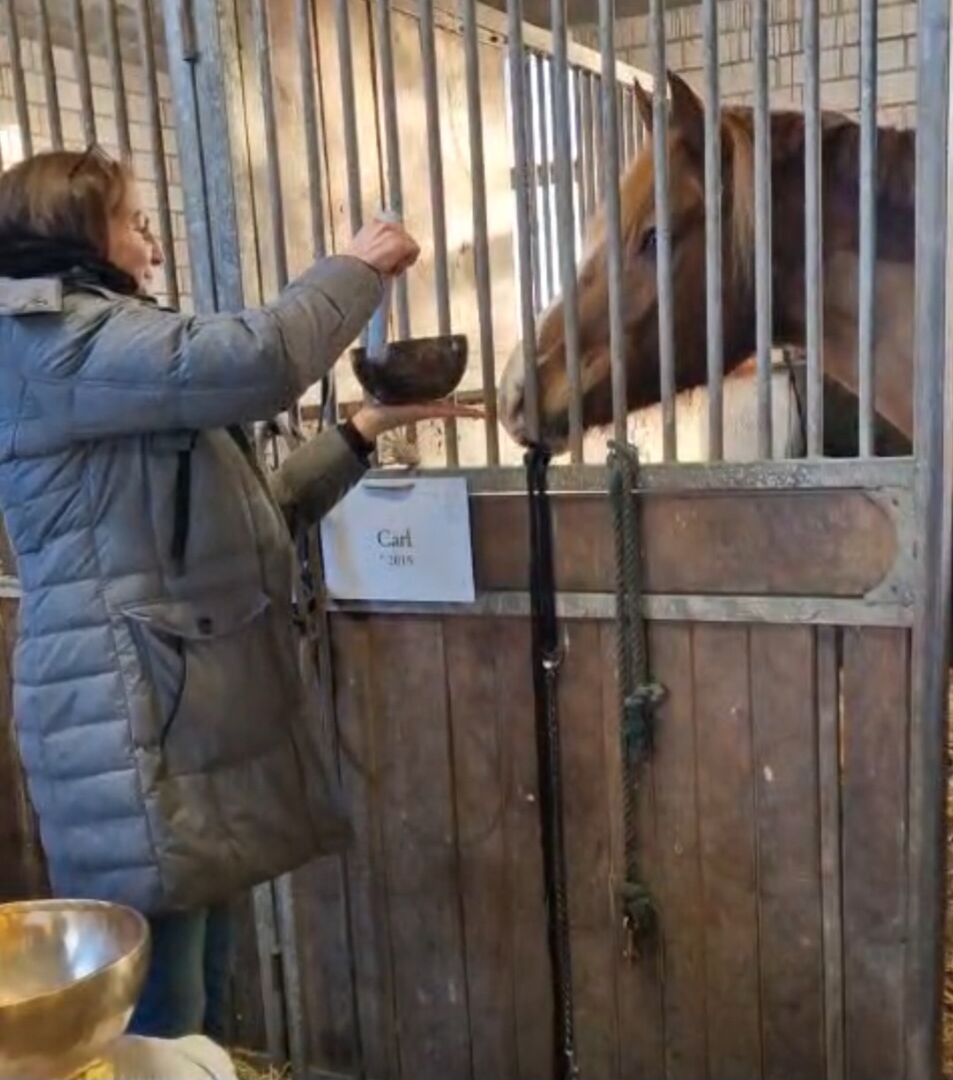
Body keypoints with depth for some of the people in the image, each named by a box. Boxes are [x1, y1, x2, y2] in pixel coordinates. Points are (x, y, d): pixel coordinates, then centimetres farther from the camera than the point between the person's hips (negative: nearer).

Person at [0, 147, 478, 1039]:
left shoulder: (94, 345, 23)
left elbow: (256, 515, 21)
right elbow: (259, 360, -24)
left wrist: (365, 431, 13)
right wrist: (359, 265, -6)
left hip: (188, 710, 10)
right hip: (131, 719, -10)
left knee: (191, 1008, 17)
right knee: (154, 1022, -2)